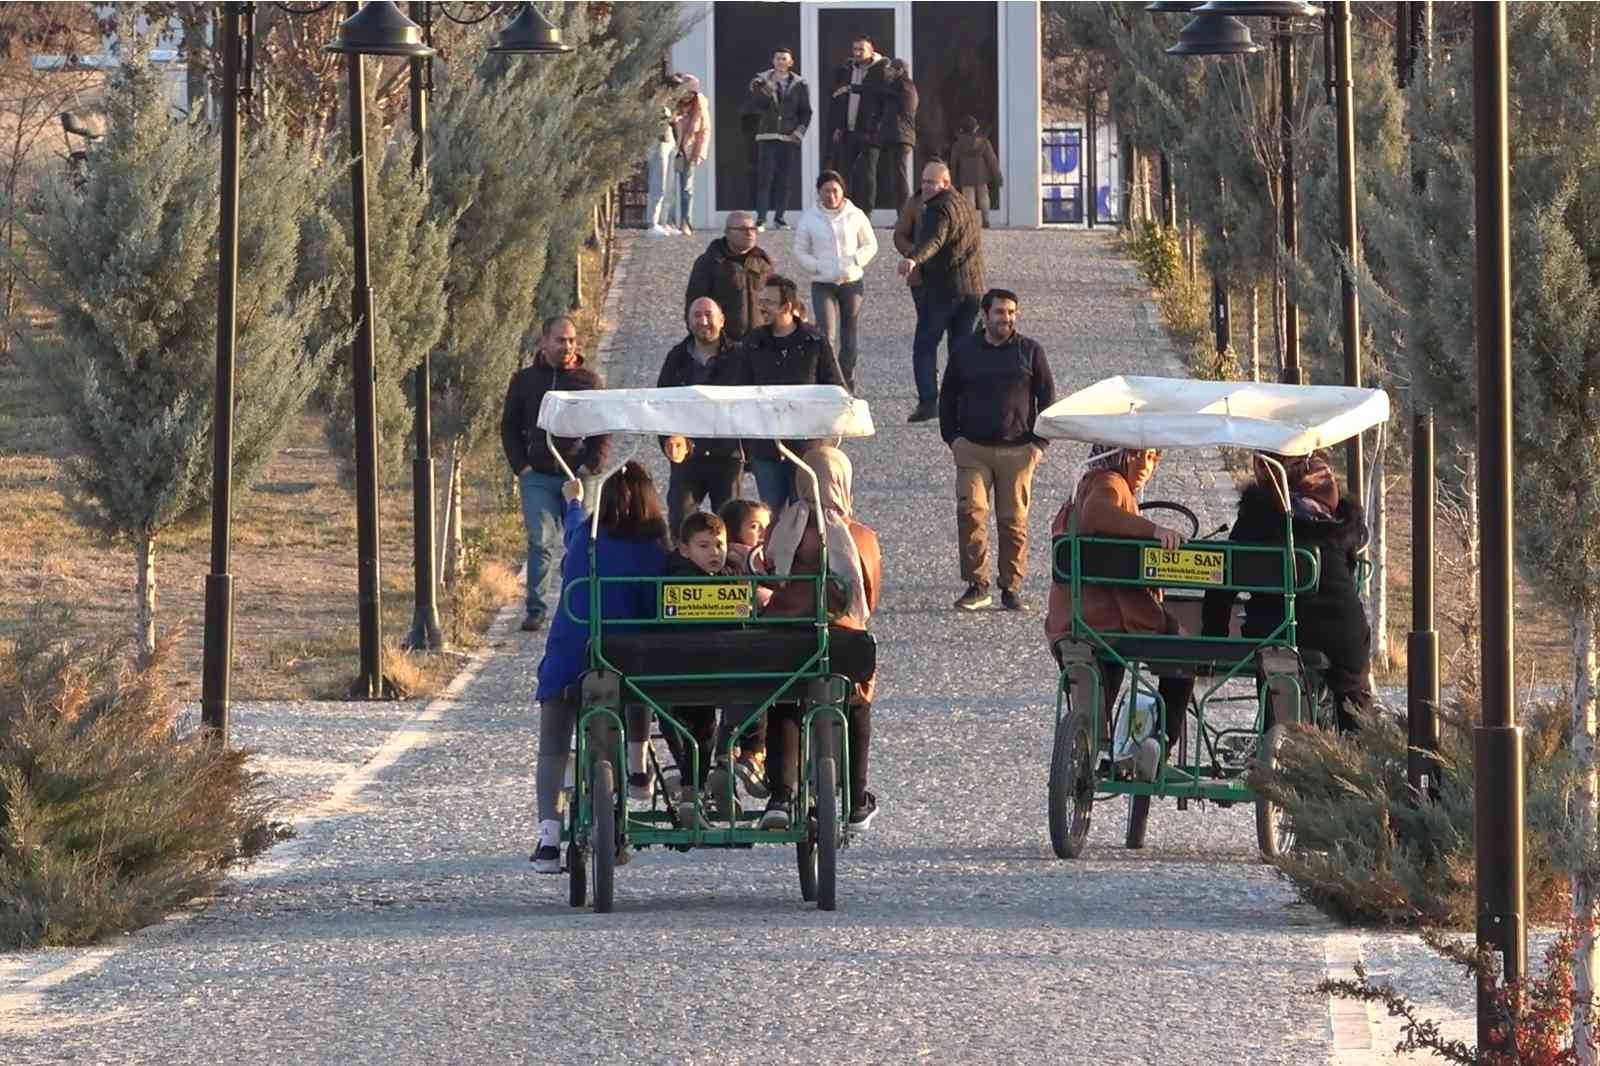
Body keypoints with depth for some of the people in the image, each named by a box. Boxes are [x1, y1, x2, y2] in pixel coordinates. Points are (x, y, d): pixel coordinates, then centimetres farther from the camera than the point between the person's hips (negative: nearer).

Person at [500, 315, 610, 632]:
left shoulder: (589, 381, 6)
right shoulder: (525, 380, 8)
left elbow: (605, 431, 7)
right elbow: (509, 427, 12)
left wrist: (590, 466, -6)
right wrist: (521, 466, 0)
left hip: (578, 475, 0)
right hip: (537, 476, 0)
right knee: (541, 541, -10)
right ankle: (534, 609, -8)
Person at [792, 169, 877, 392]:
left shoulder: (855, 215, 1)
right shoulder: (809, 218, -1)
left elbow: (870, 245, 9)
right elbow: (800, 251, 6)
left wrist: (855, 262, -9)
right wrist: (818, 267, -10)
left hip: (851, 282, 2)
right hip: (822, 284, -2)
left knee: (849, 336, 10)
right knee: (826, 336, -14)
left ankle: (848, 385, 20)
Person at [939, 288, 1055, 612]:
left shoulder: (1030, 351, 5)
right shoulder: (964, 351, 9)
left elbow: (1048, 398, 9)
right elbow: (947, 397, 16)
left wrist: (1040, 442, 0)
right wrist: (952, 437, 5)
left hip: (1017, 450, -1)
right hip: (972, 449, 1)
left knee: (1014, 520, -1)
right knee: (970, 512, -14)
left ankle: (1011, 588, 8)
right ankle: (977, 585, -8)